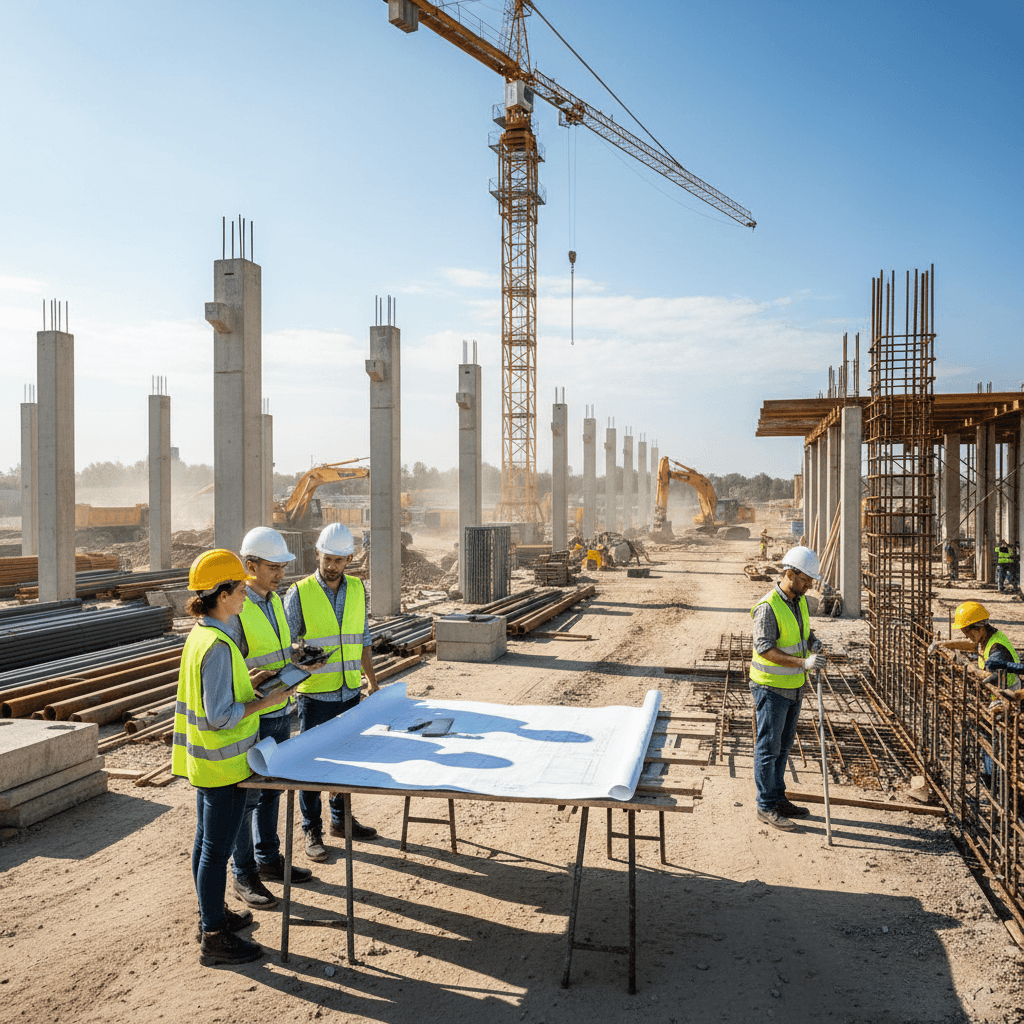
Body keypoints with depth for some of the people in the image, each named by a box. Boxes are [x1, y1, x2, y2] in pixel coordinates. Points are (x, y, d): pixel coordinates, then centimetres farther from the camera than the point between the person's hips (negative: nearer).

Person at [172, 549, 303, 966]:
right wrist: (266, 701, -17)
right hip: (223, 763, -10)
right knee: (217, 849, 2)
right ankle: (214, 939, 15)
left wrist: (253, 680, 11)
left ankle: (211, 915, 37)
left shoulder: (199, 634, 5)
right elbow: (221, 716, -26)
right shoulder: (217, 645, -25)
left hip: (203, 760, 10)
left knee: (206, 842, 21)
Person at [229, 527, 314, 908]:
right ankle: (244, 876, 18)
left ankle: (268, 858, 33)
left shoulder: (275, 600, 8)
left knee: (271, 789, 19)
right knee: (246, 796, 5)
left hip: (280, 712, 8)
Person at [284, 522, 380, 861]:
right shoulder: (299, 593, -9)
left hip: (350, 693, 4)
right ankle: (312, 831, 19)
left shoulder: (357, 589, 5)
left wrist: (370, 678, 12)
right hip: (314, 695, -4)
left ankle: (341, 819, 32)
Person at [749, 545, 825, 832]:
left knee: (784, 745, 17)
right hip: (771, 687, -8)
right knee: (768, 747, 1)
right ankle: (766, 807, 11)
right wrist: (803, 662, -32)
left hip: (794, 685, 8)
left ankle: (778, 799, 29)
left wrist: (813, 641, -2)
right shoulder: (768, 607, -21)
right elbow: (765, 648, -26)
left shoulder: (799, 600, 5)